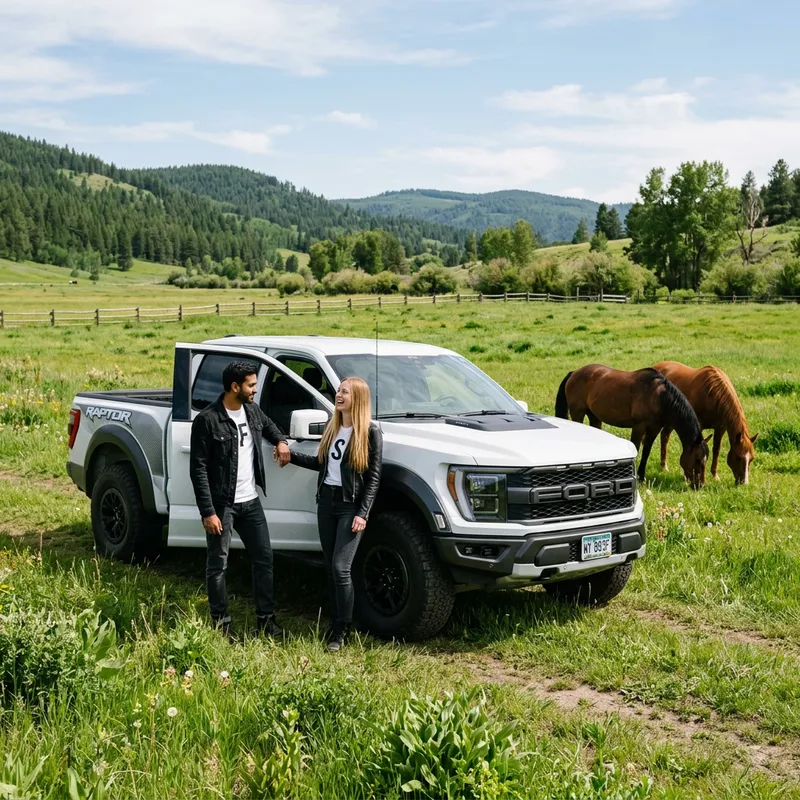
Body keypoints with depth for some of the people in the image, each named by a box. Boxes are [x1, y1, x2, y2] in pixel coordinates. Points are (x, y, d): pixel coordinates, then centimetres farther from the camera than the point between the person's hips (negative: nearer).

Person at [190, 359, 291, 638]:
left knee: (264, 558, 9)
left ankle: (266, 619, 20)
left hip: (251, 502, 7)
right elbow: (198, 469, -15)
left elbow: (269, 426, 29)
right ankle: (220, 623, 16)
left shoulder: (253, 411, 5)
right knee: (218, 564, 4)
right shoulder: (207, 420, -16)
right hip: (222, 504, -7)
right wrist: (208, 512, -19)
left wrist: (281, 441, 6)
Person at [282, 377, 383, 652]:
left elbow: (373, 477, -9)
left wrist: (363, 513, -15)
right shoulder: (333, 428, 11)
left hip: (351, 506, -6)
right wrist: (292, 455, 11)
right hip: (326, 501, 7)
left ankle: (341, 630, 0)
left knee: (341, 568, -11)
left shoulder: (370, 432, -8)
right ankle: (335, 622, 18)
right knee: (330, 567, 9)